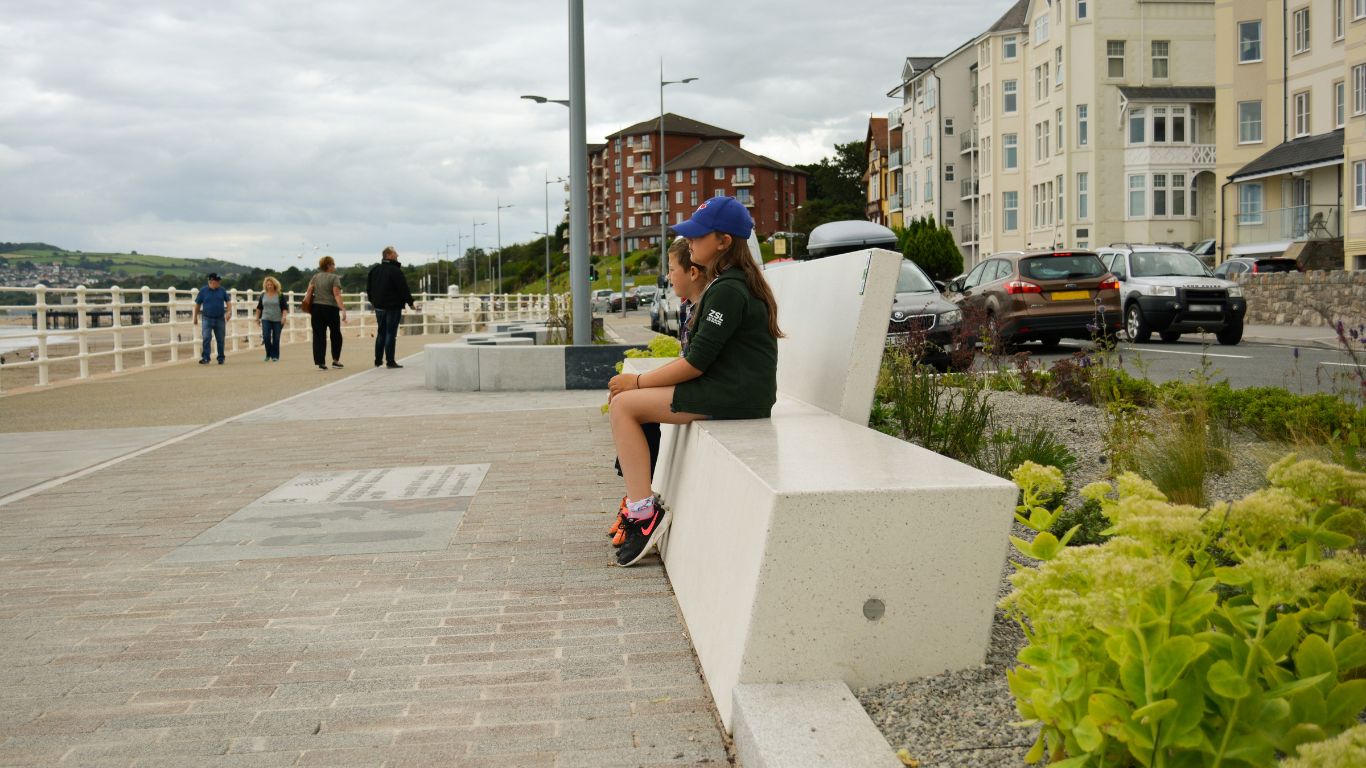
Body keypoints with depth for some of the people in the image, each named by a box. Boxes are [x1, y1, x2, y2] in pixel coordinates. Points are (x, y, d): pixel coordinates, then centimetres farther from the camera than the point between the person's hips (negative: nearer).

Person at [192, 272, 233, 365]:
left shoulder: (222, 290, 4)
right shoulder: (203, 291, -1)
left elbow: (228, 301, 7)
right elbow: (198, 305, 6)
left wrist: (229, 311, -10)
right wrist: (195, 317, 9)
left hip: (220, 319, 2)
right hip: (207, 319, -2)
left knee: (220, 340, 7)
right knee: (206, 338, -13)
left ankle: (221, 358, 19)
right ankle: (205, 358, -12)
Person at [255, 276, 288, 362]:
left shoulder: (280, 295, -2)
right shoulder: (263, 295, 7)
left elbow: (285, 307, -4)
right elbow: (259, 307, 17)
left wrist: (283, 317, -15)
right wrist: (257, 317, 16)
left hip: (277, 320, -2)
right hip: (266, 320, 2)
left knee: (276, 338, 0)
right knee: (266, 337, -10)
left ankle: (275, 356, 9)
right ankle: (268, 354, 7)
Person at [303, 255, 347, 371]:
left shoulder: (315, 277, 10)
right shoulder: (334, 278, -5)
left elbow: (309, 291, -1)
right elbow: (337, 295, -15)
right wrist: (343, 310, -19)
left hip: (316, 308, 4)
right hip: (331, 308, -4)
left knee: (319, 335, 4)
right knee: (335, 334, 13)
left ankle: (320, 362, 1)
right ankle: (335, 360, 12)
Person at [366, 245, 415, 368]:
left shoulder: (374, 270, 8)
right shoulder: (395, 271, -14)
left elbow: (368, 288, 16)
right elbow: (404, 289, -15)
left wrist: (373, 301, 26)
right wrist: (410, 303, -5)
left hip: (379, 306, 7)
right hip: (393, 306, -7)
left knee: (381, 333, 15)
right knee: (391, 333, -5)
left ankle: (378, 360, 16)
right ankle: (390, 361, -6)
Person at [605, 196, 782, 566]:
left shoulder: (728, 290, -16)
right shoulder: (733, 282, 17)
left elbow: (697, 362, -19)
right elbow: (701, 357, 19)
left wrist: (639, 382, -8)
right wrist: (643, 382, 11)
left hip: (734, 395, -11)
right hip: (735, 391, 11)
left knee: (623, 405, -12)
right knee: (628, 401, 12)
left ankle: (645, 512, -14)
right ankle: (638, 502, 11)